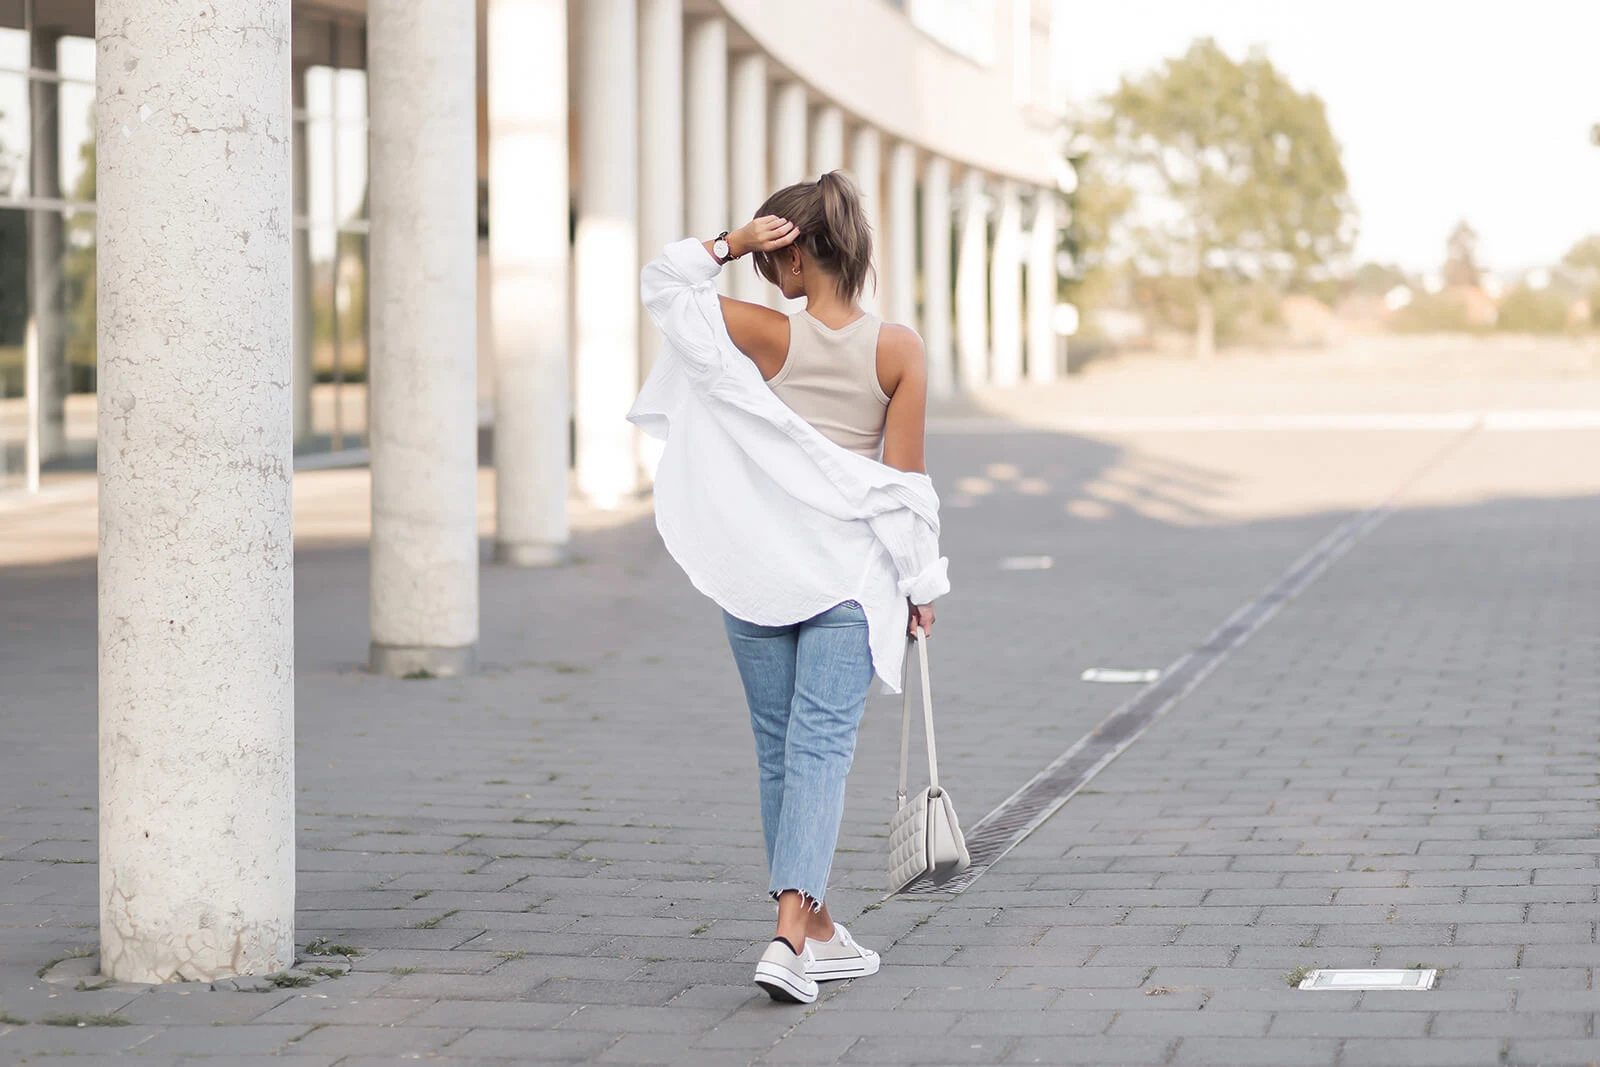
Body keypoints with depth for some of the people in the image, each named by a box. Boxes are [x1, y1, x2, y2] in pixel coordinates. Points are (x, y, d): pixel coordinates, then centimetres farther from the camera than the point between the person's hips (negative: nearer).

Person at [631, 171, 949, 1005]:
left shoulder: (768, 338, -8)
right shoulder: (898, 350, -7)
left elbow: (662, 280, 5)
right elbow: (904, 480, -5)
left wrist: (734, 242, -5)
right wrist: (920, 583, 4)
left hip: (757, 572, 1)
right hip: (849, 574, -1)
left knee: (780, 750, 13)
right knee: (821, 749, -4)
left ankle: (816, 930, 22)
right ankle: (790, 935, -20)